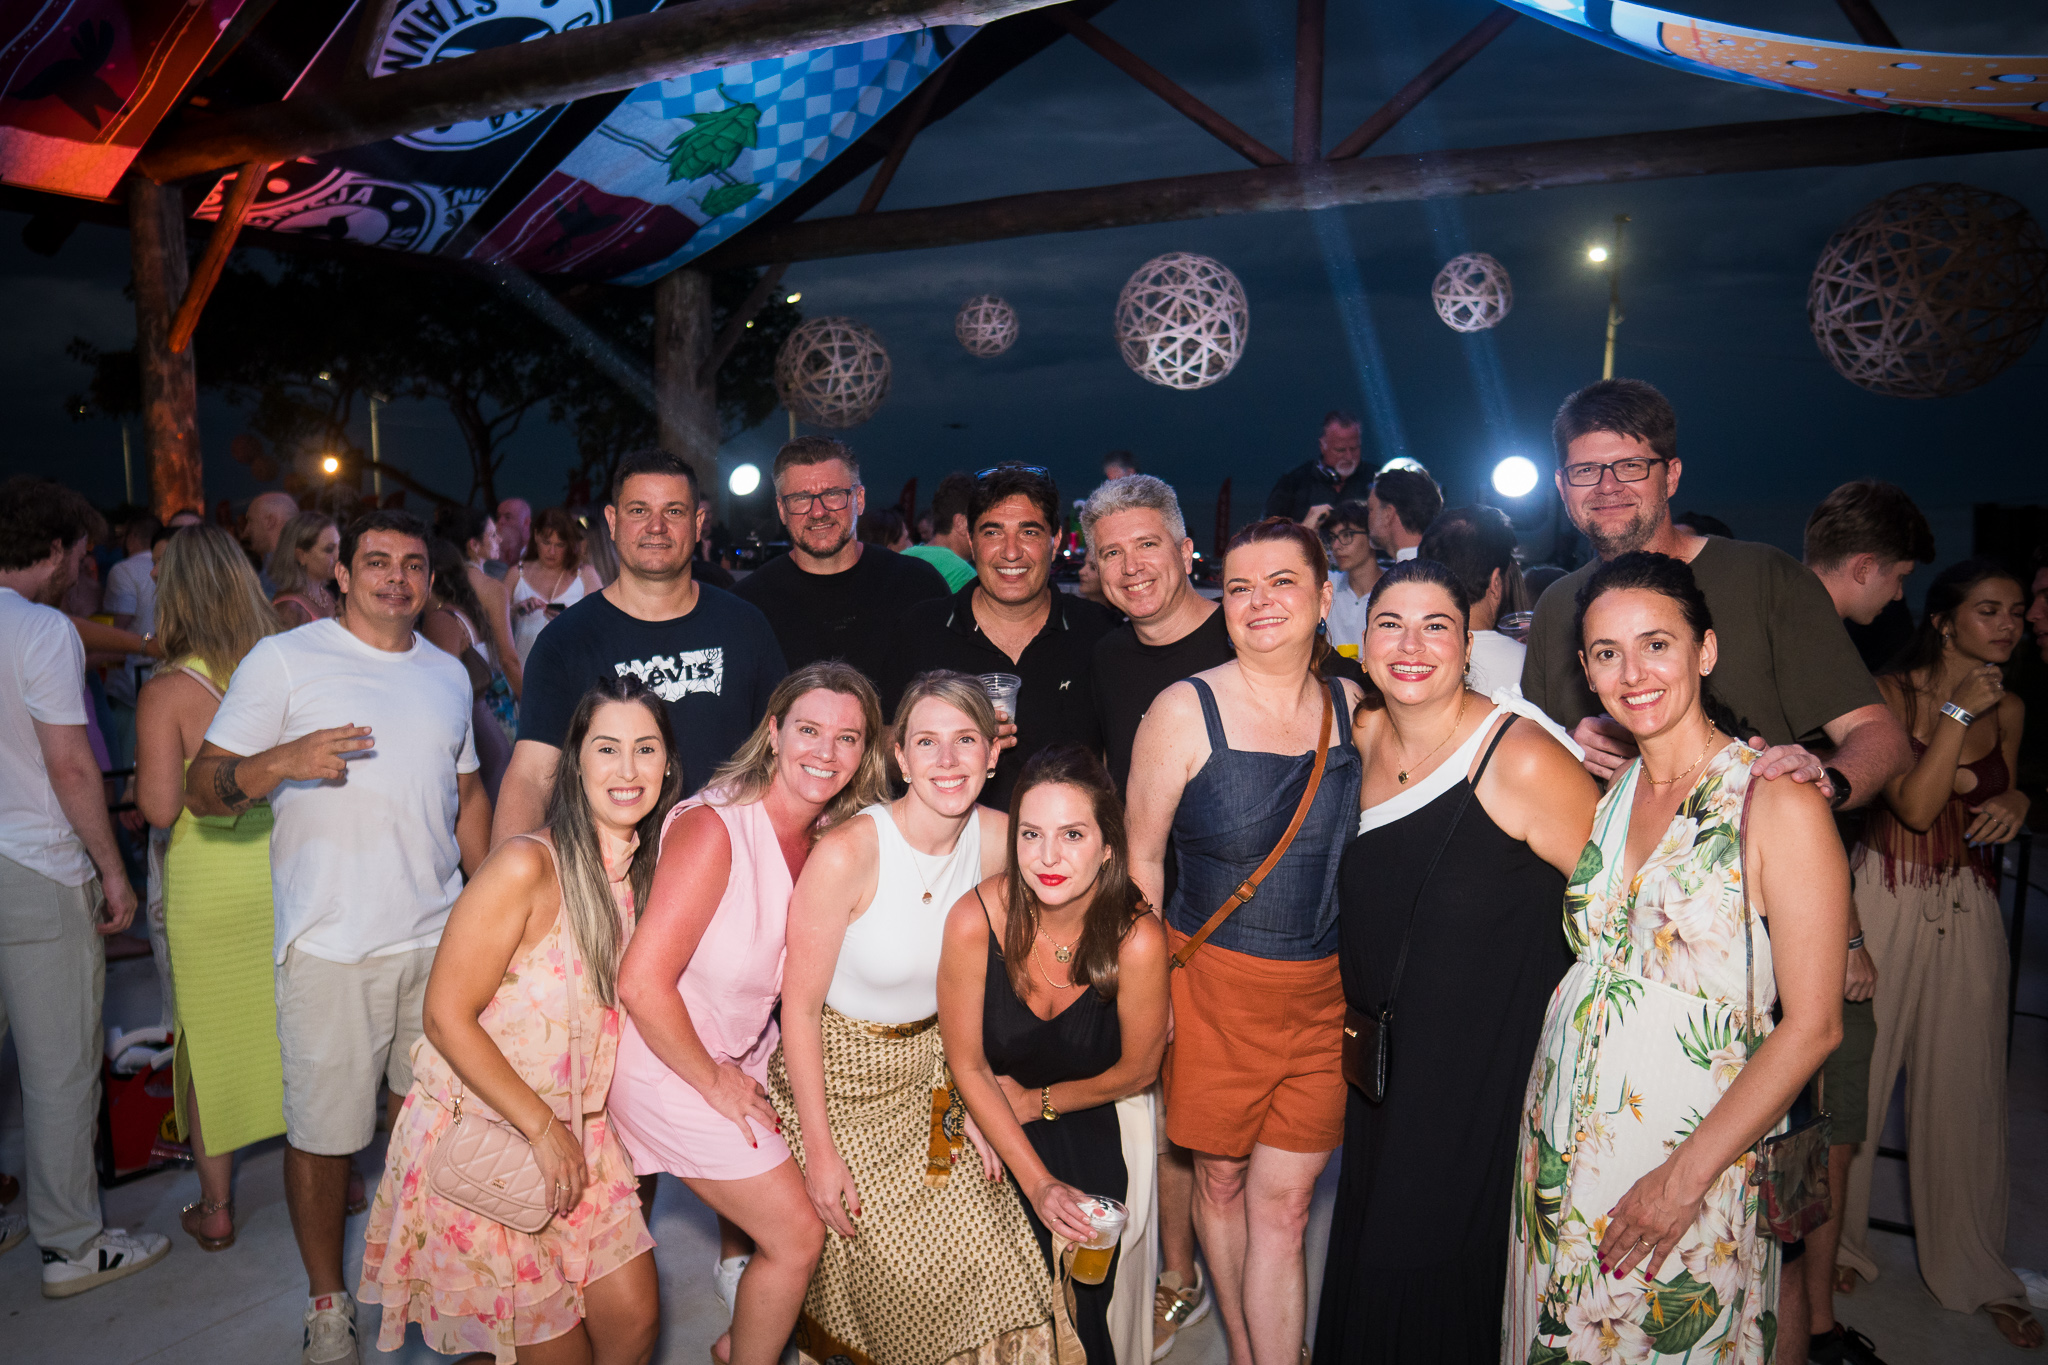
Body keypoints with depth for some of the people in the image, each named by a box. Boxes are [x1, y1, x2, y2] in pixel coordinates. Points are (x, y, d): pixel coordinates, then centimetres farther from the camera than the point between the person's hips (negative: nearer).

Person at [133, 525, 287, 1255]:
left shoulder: (166, 693, -14)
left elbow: (159, 807, -16)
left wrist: (141, 767, 3)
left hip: (208, 889, -2)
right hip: (286, 876, 3)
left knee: (211, 1040, 13)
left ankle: (215, 1208, 26)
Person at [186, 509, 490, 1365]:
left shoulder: (447, 674, 13)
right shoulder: (285, 659, -2)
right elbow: (202, 789, -4)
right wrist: (284, 762, -25)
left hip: (440, 937, 4)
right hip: (331, 946, -4)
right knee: (323, 1131, 4)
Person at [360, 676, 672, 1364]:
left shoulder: (642, 870, -1)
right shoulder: (526, 868, -23)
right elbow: (447, 1017, -19)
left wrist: (570, 1130, 3)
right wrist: (543, 1128, -16)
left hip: (576, 1133, 6)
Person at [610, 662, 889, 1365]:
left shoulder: (831, 838, -4)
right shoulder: (715, 827, -27)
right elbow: (641, 982, -28)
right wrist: (715, 1082, -17)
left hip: (748, 1056, 7)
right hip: (672, 1067, -7)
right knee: (800, 1235, -1)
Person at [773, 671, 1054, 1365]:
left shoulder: (996, 840, -11)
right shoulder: (847, 852, -26)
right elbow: (800, 1005, -17)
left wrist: (971, 1099, 0)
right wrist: (819, 1151, -13)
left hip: (927, 1074, 5)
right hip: (835, 1079, -4)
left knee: (988, 1253, 1)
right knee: (900, 1270, -2)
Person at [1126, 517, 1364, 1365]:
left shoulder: (1353, 707, 1)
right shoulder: (1186, 709, -10)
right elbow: (1140, 857, -5)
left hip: (1322, 992, 2)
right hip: (1213, 983, -2)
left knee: (1282, 1203, 6)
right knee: (1220, 1179, 15)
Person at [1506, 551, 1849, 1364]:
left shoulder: (1779, 804, -13)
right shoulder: (1603, 793, 5)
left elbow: (1812, 1027, -15)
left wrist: (1686, 1177, -16)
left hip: (1694, 1151, -5)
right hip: (1564, 1136, 5)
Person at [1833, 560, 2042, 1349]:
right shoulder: (1891, 692, -8)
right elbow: (1915, 807, -17)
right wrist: (1958, 714, -19)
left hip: (1969, 912, 4)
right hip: (1886, 901, -4)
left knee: (1964, 1085, 9)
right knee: (1857, 1071, 4)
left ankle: (1974, 1270, 25)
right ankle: (1832, 1239, 23)